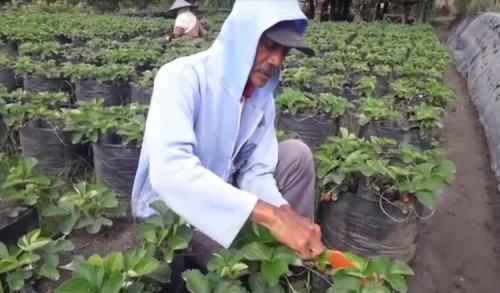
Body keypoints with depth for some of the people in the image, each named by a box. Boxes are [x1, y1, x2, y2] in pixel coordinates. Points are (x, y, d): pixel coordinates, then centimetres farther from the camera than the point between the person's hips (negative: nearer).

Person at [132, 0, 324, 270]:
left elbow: (256, 169, -10)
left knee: (296, 154, -7)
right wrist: (271, 215, -47)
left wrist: (285, 214, -32)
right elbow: (169, 170, -43)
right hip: (170, 210, -6)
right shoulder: (182, 78, -27)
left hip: (221, 198, 7)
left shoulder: (261, 91, -6)